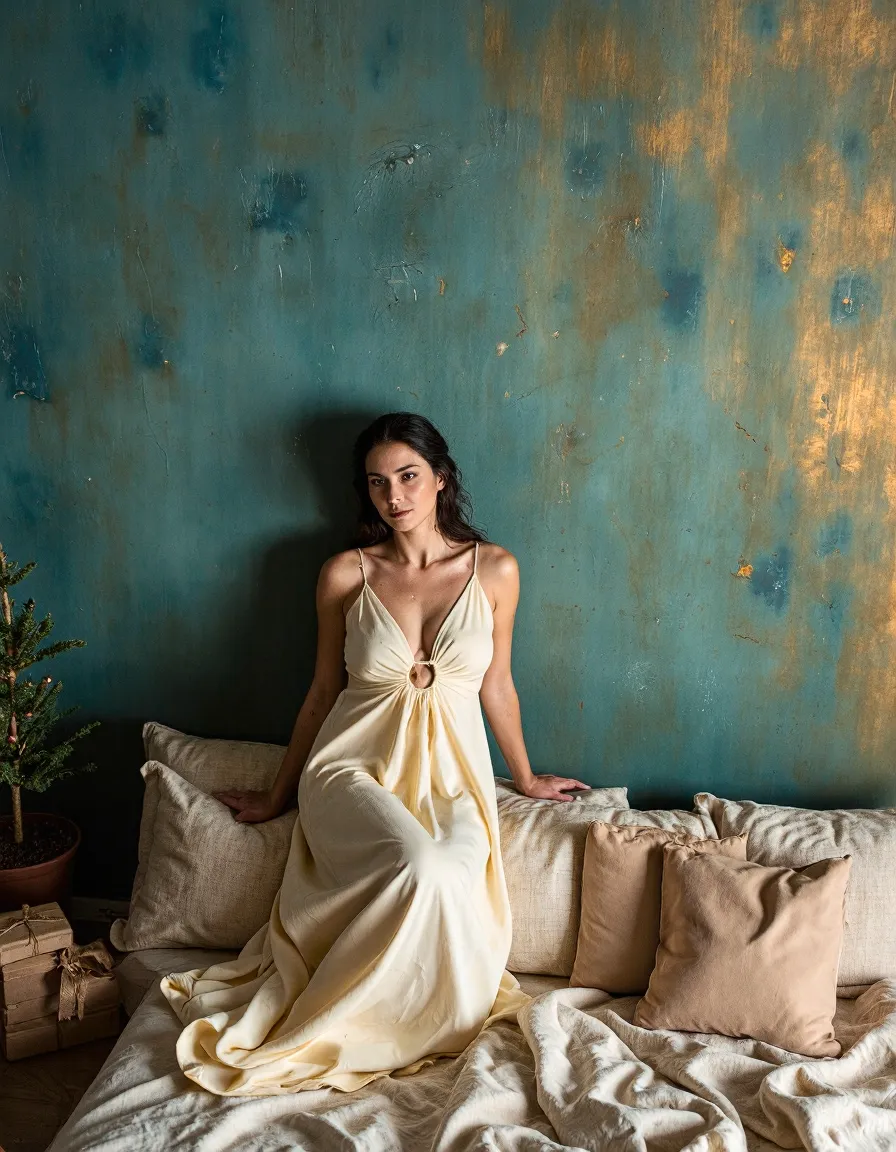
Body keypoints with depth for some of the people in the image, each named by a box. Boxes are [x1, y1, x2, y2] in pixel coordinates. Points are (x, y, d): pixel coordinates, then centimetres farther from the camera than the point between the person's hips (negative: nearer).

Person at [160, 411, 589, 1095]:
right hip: (356, 765, -1)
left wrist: (526, 778, 22)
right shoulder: (346, 575, 1)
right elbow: (324, 692, 10)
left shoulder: (494, 569, 2)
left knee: (451, 882, -31)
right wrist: (278, 797, 16)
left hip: (452, 772, 2)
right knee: (422, 867, -34)